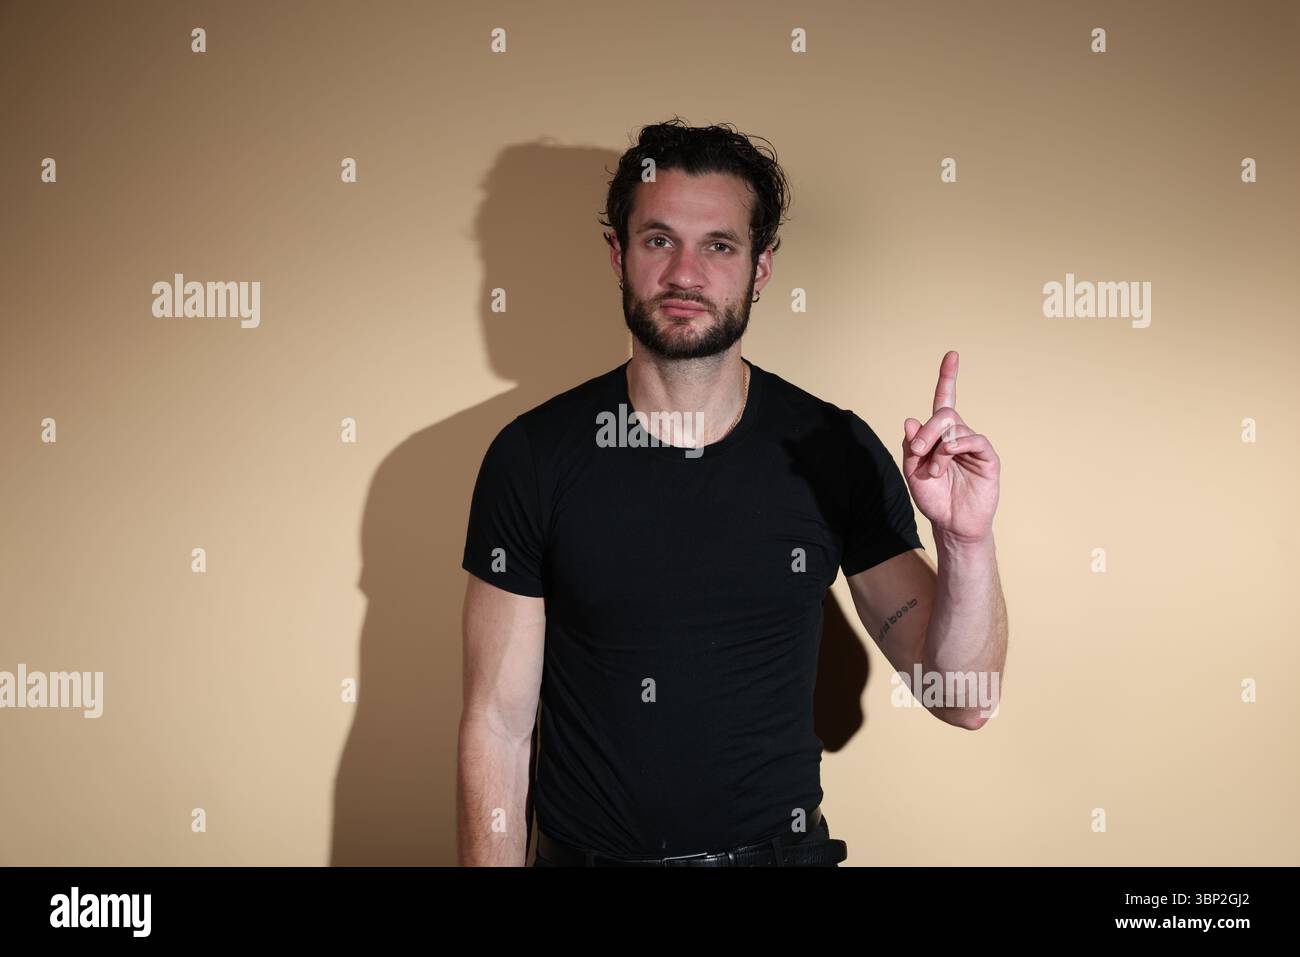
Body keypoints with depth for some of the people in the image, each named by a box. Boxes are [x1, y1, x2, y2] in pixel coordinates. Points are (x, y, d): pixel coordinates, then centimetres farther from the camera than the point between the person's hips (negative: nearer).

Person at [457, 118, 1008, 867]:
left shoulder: (836, 451, -9)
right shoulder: (533, 456, -12)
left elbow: (960, 699, -9)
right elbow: (498, 726, -9)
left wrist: (967, 542, -25)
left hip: (780, 847, 1)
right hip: (583, 848, -1)